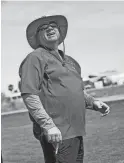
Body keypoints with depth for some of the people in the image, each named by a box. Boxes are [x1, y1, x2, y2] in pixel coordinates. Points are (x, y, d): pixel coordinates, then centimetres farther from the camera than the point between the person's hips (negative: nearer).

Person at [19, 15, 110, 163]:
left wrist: (93, 103, 12)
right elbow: (29, 95, -15)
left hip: (76, 131, 8)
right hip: (57, 133, -8)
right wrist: (48, 125, -22)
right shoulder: (36, 58, -5)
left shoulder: (69, 60, 21)